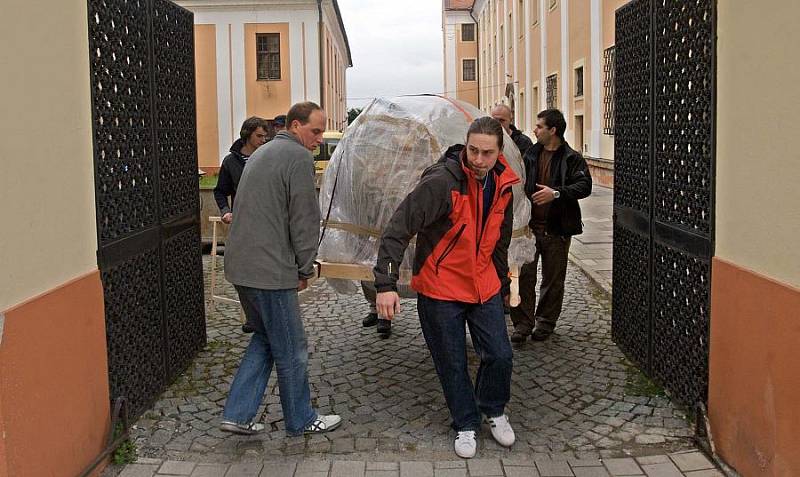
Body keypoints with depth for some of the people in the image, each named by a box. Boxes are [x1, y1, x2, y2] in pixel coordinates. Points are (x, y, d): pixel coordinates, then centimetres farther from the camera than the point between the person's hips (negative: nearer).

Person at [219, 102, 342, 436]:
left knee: (265, 339, 20)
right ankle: (301, 420, 20)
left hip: (239, 265, 9)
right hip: (270, 270, -9)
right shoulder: (299, 157, -11)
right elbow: (305, 219, -13)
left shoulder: (262, 153, 19)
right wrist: (305, 270, -1)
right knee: (291, 350, 5)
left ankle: (237, 414, 17)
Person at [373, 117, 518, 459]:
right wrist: (386, 283, -32)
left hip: (483, 286, 5)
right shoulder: (441, 181, -23)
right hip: (440, 289, -5)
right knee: (453, 364, 6)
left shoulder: (502, 186, 0)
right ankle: (466, 424, 29)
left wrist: (503, 285, 23)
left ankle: (493, 411, 33)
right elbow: (398, 229, -26)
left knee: (499, 356, 6)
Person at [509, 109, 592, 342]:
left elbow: (585, 186, -16)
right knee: (524, 275, 0)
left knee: (553, 279, 9)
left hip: (556, 228, -3)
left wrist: (557, 193, -27)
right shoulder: (530, 154, 9)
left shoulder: (572, 159, -4)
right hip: (529, 226, 3)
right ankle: (523, 323, 8)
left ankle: (545, 322, 23)